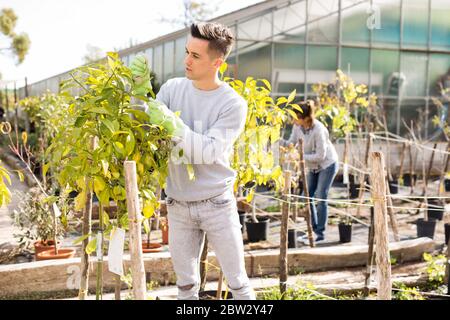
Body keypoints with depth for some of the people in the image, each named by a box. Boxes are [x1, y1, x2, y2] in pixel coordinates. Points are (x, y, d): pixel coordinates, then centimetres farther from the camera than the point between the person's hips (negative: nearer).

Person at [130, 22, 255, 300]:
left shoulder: (233, 104, -11)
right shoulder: (173, 88, 0)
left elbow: (209, 152, -19)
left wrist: (171, 123, -29)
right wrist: (140, 88, -15)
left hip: (217, 203, -3)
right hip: (178, 205, 3)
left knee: (238, 281, 9)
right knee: (186, 284, 14)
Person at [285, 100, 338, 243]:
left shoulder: (318, 130, -31)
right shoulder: (297, 125, -12)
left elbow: (320, 155, -28)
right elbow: (292, 141, -2)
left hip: (327, 164, -7)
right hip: (313, 166, 7)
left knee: (320, 198, -9)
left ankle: (320, 233, 1)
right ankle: (313, 230, 17)